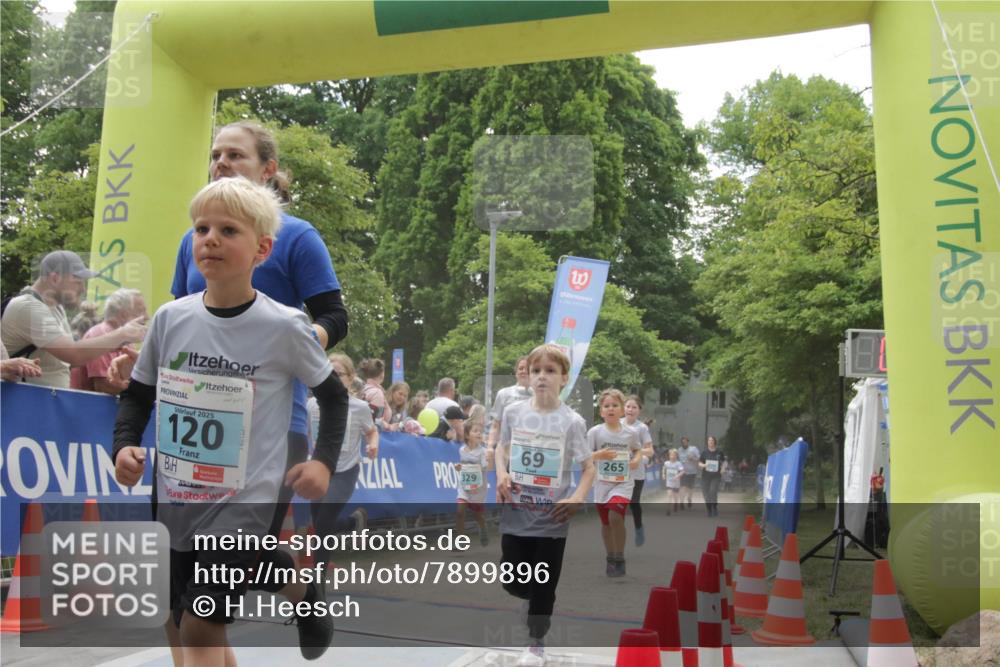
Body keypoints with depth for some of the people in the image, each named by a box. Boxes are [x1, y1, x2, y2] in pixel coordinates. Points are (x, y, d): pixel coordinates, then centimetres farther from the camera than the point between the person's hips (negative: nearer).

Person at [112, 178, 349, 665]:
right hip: (175, 498, 5)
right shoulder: (170, 318, -2)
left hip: (244, 500, -5)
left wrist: (324, 460, -8)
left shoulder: (285, 326, -11)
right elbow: (138, 393, 11)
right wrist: (125, 444, -6)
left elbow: (332, 393, 2)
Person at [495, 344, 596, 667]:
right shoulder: (513, 412, -3)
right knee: (512, 582, 11)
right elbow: (502, 448, 14)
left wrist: (577, 498, -20)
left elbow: (589, 468, -4)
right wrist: (501, 474, -5)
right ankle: (534, 601, 46)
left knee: (543, 587, 7)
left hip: (551, 518, -2)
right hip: (515, 514, 3)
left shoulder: (572, 421, -11)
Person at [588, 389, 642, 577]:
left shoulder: (631, 432, -1)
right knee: (605, 522, 13)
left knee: (616, 517, -21)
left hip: (623, 483, -1)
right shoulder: (595, 432, -6)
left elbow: (638, 450, 17)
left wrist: (637, 460, -4)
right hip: (602, 483, 2)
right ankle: (610, 558, 34)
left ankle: (620, 560, -4)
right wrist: (599, 455, -23)